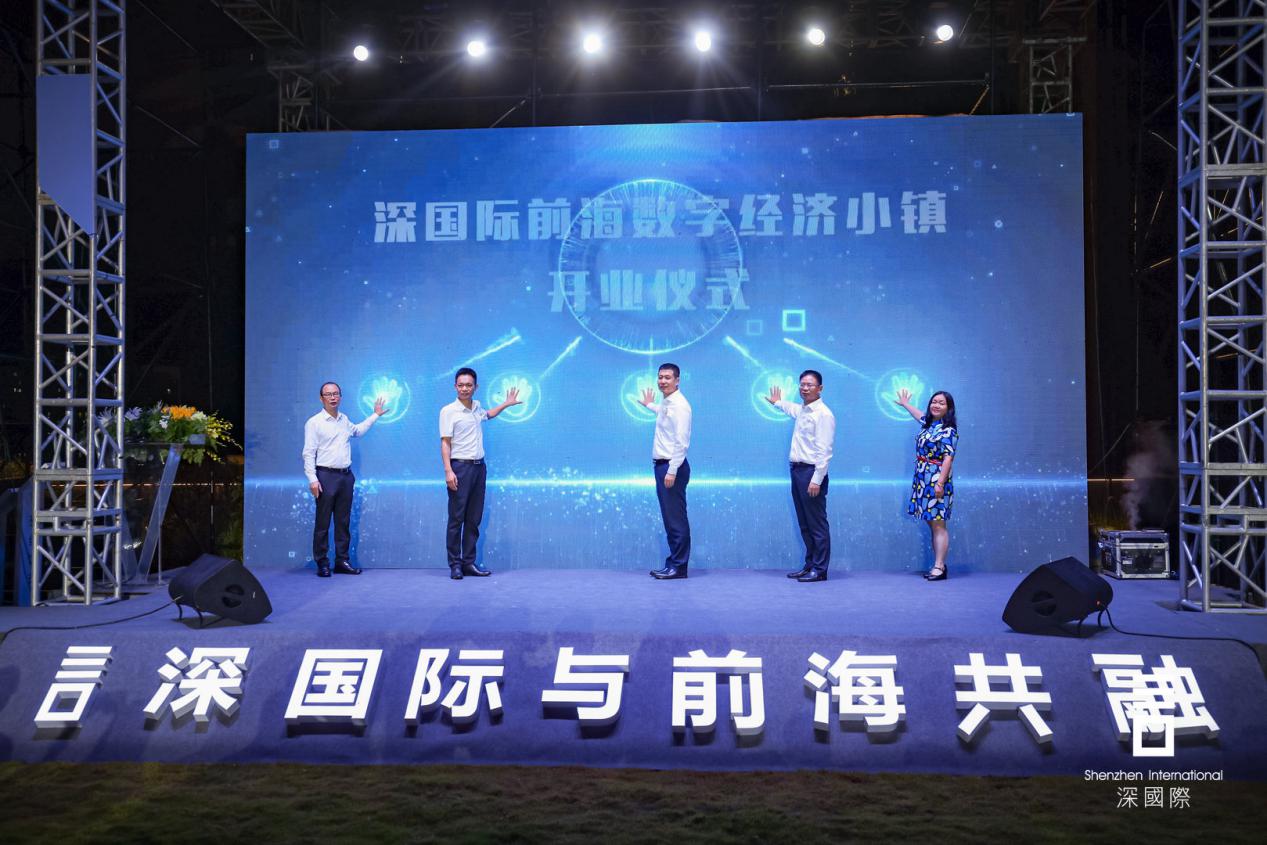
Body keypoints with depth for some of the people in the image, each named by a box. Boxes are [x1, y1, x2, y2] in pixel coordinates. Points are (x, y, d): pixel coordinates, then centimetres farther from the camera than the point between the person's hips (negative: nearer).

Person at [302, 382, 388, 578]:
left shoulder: (344, 420, 14)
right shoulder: (314, 422, -4)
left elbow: (357, 431, 37)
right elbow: (308, 453, -8)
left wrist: (375, 415, 37)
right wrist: (312, 479, -15)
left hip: (346, 476, 6)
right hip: (326, 476, -6)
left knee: (343, 522, 9)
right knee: (323, 522, -2)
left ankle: (342, 561, 15)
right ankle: (322, 563, 5)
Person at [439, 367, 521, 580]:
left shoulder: (477, 407, 13)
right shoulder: (448, 411, -6)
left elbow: (487, 415, 39)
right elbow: (445, 443, -10)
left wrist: (507, 403, 38)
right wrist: (448, 471, -18)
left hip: (479, 467, 6)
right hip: (460, 467, -6)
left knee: (474, 519, 7)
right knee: (456, 518, -4)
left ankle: (469, 562, 13)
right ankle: (455, 564, 1)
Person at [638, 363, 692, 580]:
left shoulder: (679, 405, -13)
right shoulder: (666, 403, 15)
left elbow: (682, 442, -20)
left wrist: (672, 471, -23)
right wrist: (650, 405, 54)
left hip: (672, 466, -10)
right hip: (662, 465, 10)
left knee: (676, 519, -6)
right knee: (669, 519, 12)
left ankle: (678, 567, -1)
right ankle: (673, 564, 18)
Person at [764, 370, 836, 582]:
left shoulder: (823, 414, -13)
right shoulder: (802, 410, 14)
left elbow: (824, 451, -19)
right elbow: (792, 409, 43)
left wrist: (816, 480, -23)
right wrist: (778, 402, 61)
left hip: (811, 472, -9)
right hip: (797, 470, 9)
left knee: (817, 524, -4)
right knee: (804, 524, 13)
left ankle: (819, 569, 1)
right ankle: (809, 565, 21)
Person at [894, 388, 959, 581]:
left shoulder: (948, 430, -8)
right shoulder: (929, 424, 15)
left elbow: (948, 457, -15)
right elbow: (921, 416, 39)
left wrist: (940, 483, -23)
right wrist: (905, 404, 56)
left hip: (937, 482, -8)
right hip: (923, 481, 8)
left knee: (938, 525, -9)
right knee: (932, 525, 7)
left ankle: (939, 567, -10)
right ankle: (938, 564, 9)